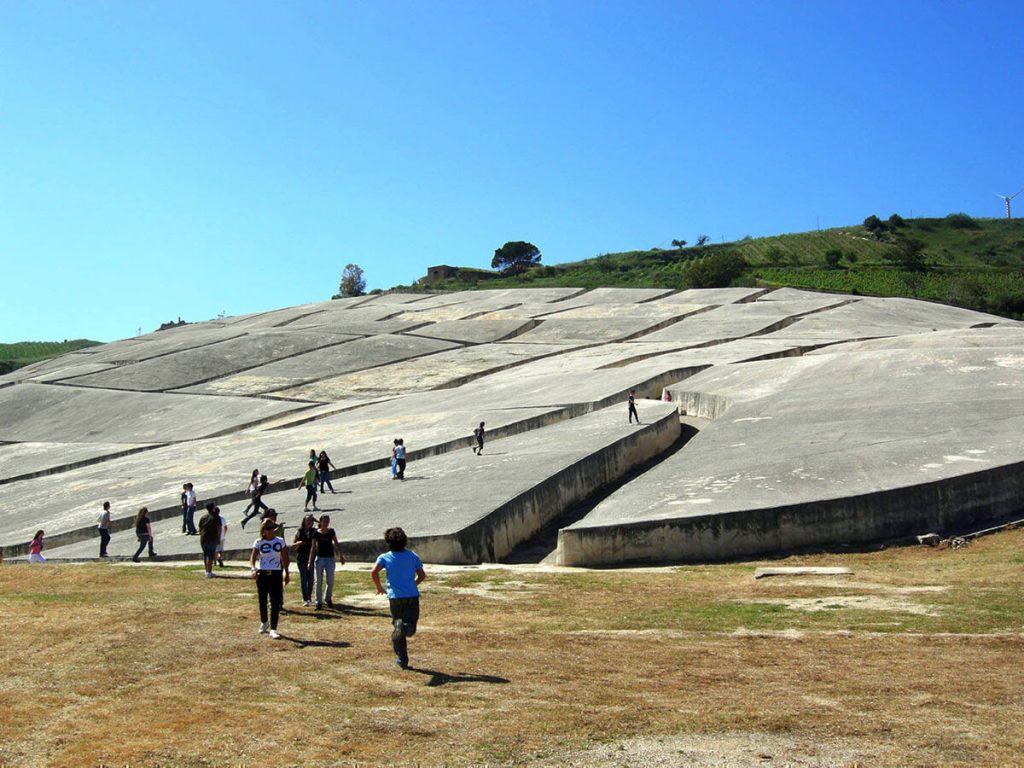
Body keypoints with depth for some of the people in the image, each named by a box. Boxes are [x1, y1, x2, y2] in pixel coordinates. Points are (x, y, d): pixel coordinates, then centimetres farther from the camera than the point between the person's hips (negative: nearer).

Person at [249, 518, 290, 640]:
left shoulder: (280, 541, 3)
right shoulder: (258, 542, -1)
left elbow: (284, 558, 10)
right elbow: (252, 558, -7)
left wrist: (286, 573, 11)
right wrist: (253, 569, -25)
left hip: (276, 574, 0)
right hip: (262, 574, 0)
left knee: (276, 602, -9)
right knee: (262, 601, 13)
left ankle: (273, 629, -8)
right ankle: (264, 622, 39)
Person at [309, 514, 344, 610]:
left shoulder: (331, 531, 1)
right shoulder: (316, 533, -2)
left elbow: (336, 544, 7)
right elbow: (313, 548, 2)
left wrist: (341, 555, 1)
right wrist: (310, 561, 0)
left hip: (330, 558, 1)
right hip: (320, 558, -1)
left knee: (330, 581, -1)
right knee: (319, 581, 3)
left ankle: (328, 598, 22)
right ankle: (319, 602, 11)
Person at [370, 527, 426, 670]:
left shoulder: (385, 557, 1)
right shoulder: (412, 556, 7)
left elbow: (374, 572, -14)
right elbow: (422, 575, 8)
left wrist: (379, 587, 2)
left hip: (395, 596, 0)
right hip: (412, 595, 0)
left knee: (396, 627, 12)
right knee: (410, 627, 4)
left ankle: (402, 660, 7)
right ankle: (405, 627, -34)